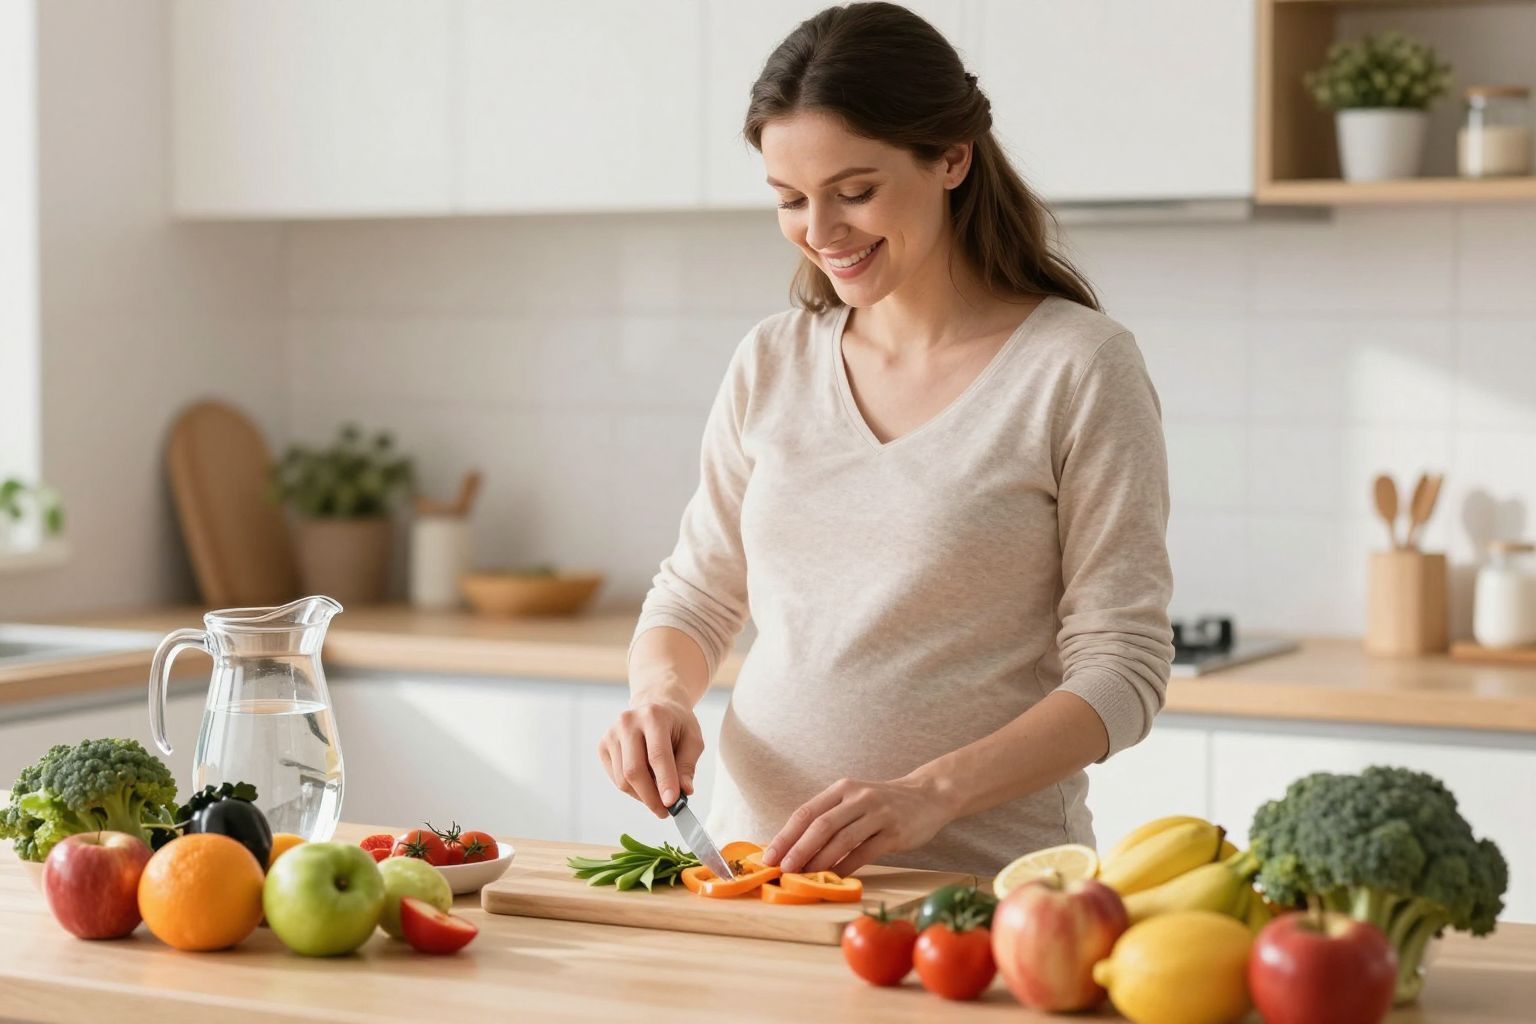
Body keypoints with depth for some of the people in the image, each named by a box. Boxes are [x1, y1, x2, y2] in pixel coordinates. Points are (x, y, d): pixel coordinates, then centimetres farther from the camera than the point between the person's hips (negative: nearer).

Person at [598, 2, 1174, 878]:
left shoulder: (1079, 369, -4)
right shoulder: (771, 365, 11)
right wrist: (661, 694, -2)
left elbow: (1122, 668, -7)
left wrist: (932, 793, -19)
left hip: (980, 884, -4)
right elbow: (696, 594, 20)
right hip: (759, 857, 4)